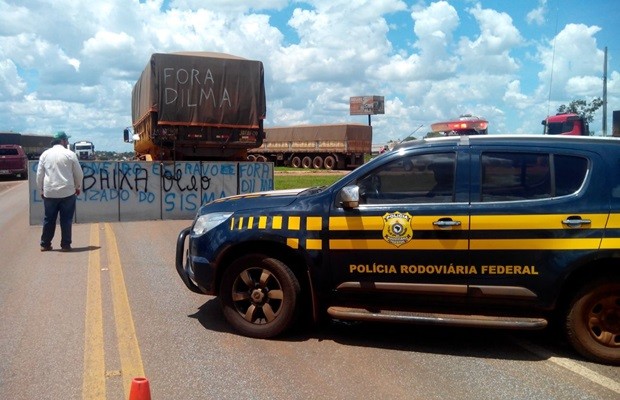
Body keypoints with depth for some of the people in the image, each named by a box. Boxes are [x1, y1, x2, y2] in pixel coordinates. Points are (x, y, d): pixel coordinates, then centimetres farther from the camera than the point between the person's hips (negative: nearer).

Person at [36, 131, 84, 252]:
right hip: (67, 192, -3)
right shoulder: (70, 154, -4)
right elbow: (79, 173, 0)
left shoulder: (45, 154, 5)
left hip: (49, 192, 3)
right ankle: (65, 245, 6)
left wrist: (41, 189, 17)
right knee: (66, 219, 4)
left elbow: (40, 174, 7)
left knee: (49, 219, 13)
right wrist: (78, 187, 14)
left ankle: (45, 244, 18)